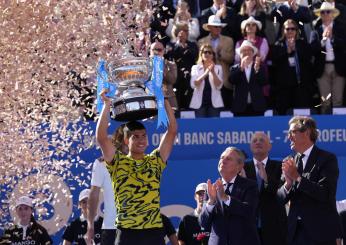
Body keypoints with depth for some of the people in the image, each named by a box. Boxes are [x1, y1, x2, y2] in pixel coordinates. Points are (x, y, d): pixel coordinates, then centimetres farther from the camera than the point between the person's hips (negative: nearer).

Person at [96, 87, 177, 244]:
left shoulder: (156, 161, 11)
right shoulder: (118, 163, 5)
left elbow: (172, 131, 6)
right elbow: (101, 137, -9)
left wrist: (164, 101, 2)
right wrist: (107, 105, -9)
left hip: (154, 231, 2)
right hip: (127, 232, -2)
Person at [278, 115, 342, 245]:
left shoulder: (327, 159, -6)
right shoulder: (291, 161, 11)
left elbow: (325, 194, -17)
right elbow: (281, 197, 8)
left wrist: (298, 178, -19)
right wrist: (288, 184, -14)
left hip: (320, 232, -5)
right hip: (296, 232, 5)